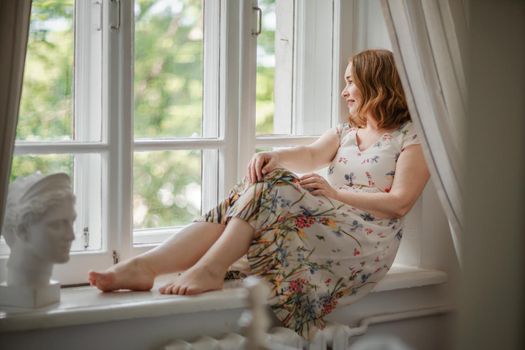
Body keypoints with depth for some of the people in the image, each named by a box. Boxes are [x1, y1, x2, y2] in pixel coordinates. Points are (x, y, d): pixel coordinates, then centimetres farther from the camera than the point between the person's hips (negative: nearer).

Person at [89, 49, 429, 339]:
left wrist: (336, 193, -16)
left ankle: (211, 269, -36)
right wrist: (273, 156, -17)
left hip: (368, 241, -6)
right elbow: (311, 154, 5)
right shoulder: (347, 131, 26)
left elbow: (400, 203, -8)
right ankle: (144, 266, -37)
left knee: (275, 185, -27)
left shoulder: (413, 136, 4)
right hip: (322, 224, 6)